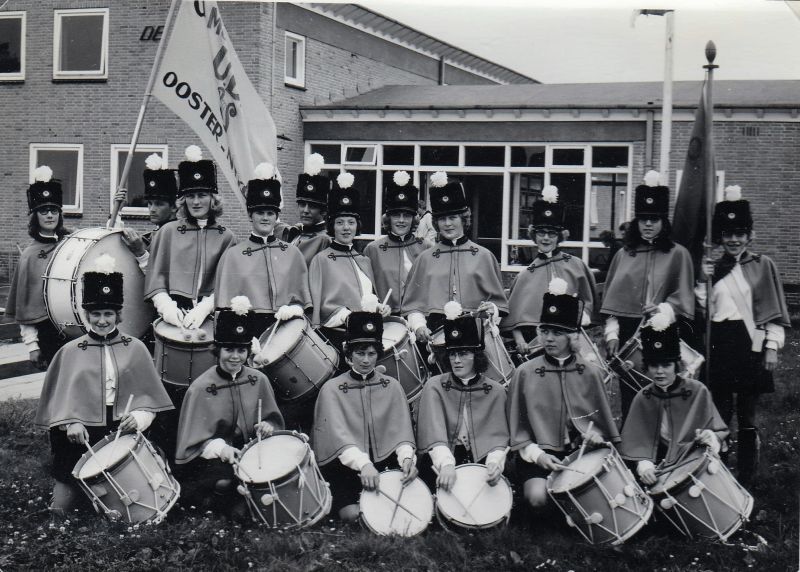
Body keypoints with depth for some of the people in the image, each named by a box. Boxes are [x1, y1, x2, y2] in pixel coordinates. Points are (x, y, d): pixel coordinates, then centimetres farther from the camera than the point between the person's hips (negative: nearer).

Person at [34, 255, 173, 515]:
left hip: (124, 433, 0)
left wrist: (138, 417, -12)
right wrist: (70, 422, -11)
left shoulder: (135, 349, 8)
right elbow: (59, 397, 6)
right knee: (59, 509, -7)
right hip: (82, 437, 0)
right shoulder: (70, 352, 7)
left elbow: (150, 396, 6)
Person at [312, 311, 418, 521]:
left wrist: (406, 457, -24)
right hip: (344, 466, -3)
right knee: (351, 515, -24)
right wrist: (363, 464, -33)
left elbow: (401, 430, -2)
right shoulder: (332, 389, -3)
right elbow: (339, 435, -16)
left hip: (384, 462, 3)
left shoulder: (392, 386, 8)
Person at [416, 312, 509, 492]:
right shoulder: (434, 387, 3)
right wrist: (446, 463, -29)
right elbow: (434, 434, -10)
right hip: (441, 460, -1)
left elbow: (498, 437, 1)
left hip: (481, 459, 1)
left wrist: (495, 462, -22)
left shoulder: (496, 391, 7)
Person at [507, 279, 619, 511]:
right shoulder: (525, 373, 1)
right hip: (540, 454, -2)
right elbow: (517, 426, 3)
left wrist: (596, 435, -8)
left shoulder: (590, 373, 6)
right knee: (538, 498, -29)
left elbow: (603, 421, 14)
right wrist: (536, 454, -12)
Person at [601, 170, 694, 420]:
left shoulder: (677, 255, 5)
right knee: (629, 398, 2)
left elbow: (684, 298, 0)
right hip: (628, 333, 2)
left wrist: (664, 309, -20)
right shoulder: (623, 255, 13)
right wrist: (612, 333, 1)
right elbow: (612, 297, 11)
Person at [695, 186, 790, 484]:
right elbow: (705, 309, 8)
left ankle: (747, 476, 10)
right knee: (719, 411, 6)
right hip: (719, 345, 3)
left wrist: (772, 347, -5)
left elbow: (774, 311, 1)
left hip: (750, 343, -2)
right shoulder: (713, 268, 11)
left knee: (747, 414, 2)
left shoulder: (763, 265, 3)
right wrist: (703, 280, -5)